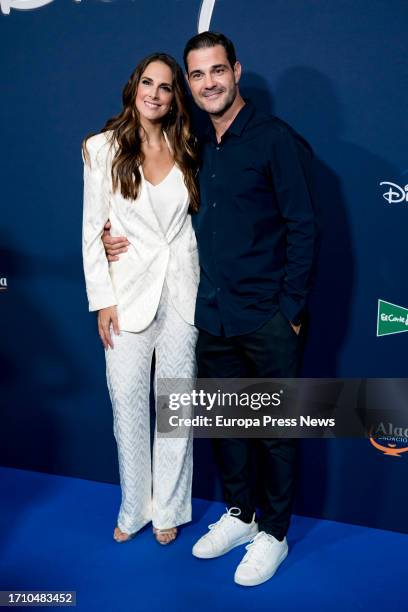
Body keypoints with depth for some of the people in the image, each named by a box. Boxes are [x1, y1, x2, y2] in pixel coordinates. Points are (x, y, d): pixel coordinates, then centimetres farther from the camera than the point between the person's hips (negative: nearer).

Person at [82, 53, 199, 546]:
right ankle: (134, 508, 24)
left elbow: (201, 219, 9)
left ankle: (169, 509, 25)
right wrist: (102, 300, -6)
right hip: (129, 293, -1)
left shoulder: (187, 150, 6)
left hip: (183, 290, 2)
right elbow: (92, 230, -1)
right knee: (128, 403, 5)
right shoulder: (102, 149, -1)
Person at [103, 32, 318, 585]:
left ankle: (274, 534, 27)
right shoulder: (199, 149, 12)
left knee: (275, 430, 8)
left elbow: (303, 230, -11)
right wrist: (131, 243, 7)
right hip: (214, 319, 6)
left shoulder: (276, 140, -8)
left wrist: (291, 311, -13)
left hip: (268, 321, -6)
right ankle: (239, 516, 37)